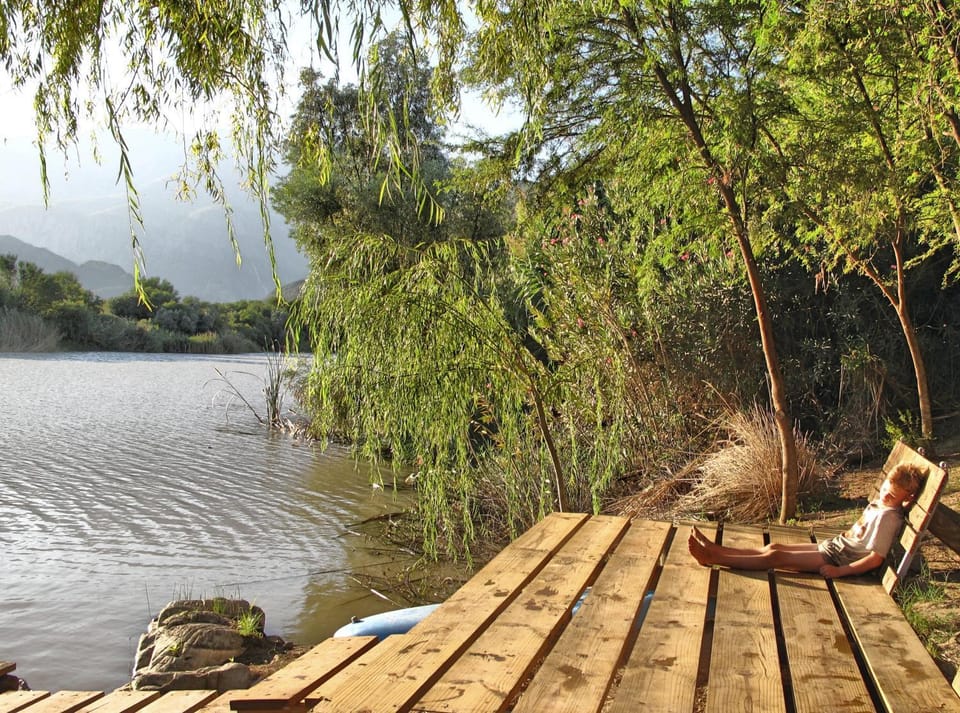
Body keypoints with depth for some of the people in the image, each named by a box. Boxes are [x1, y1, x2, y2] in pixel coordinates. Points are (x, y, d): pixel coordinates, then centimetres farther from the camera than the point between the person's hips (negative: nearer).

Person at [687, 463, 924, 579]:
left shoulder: (887, 516, -18)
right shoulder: (878, 504, 11)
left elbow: (875, 559, -24)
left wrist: (839, 571, -25)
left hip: (837, 558, -9)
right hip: (832, 546, 9)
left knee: (775, 556, -14)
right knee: (774, 546, 2)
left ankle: (714, 558, -14)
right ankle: (716, 550, 2)